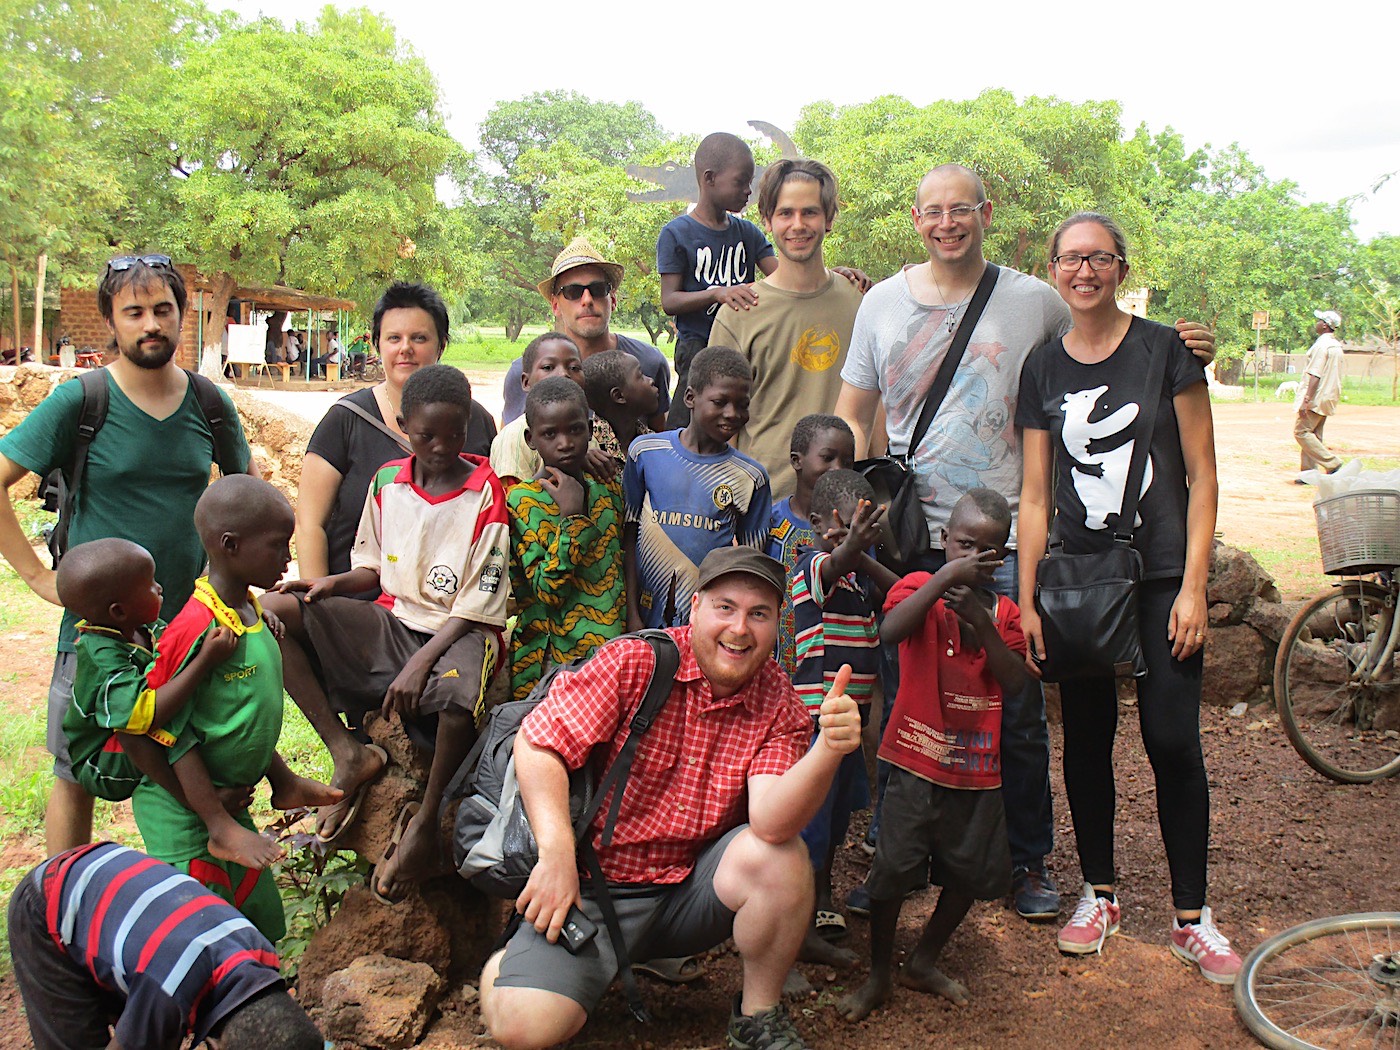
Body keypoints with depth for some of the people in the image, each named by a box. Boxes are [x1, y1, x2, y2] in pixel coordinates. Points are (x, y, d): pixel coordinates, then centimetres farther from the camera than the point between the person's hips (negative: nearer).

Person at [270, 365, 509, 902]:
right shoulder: (387, 481, 6)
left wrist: (421, 664, -22)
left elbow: (474, 609, -11)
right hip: (393, 620, 6)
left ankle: (425, 819, -14)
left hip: (458, 632, -5)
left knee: (458, 693, -41)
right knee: (272, 611, -14)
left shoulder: (486, 495, -9)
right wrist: (334, 583, -4)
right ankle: (348, 752, -15)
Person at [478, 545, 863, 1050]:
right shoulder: (632, 661, -12)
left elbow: (769, 822, -22)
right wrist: (557, 855, -20)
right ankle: (510, 964, 16)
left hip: (697, 889, 2)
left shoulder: (779, 705, -6)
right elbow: (536, 744, -11)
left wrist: (829, 751, -40)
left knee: (783, 858, -27)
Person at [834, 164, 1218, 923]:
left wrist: (1180, 349, -4)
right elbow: (852, 415, 11)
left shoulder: (1033, 301, 3)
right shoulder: (882, 303, 8)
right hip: (908, 539, 2)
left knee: (1018, 710, 3)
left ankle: (1029, 860, 20)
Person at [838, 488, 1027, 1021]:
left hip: (977, 767, 5)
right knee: (894, 867, -7)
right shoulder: (921, 586, -3)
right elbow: (891, 629, -25)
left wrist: (984, 624, -15)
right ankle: (879, 973, 14)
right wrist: (947, 575, -27)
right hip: (918, 761, -5)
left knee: (976, 872, 11)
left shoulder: (1003, 611, 11)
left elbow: (1016, 682, -3)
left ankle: (923, 961, 32)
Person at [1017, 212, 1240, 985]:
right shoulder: (1043, 369, 6)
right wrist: (1025, 599, 0)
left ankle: (1191, 917, 9)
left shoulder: (1165, 350, -2)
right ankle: (1099, 893, 24)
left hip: (1160, 576, -3)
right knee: (1086, 738, 8)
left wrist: (1192, 587, -9)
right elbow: (1035, 494, 7)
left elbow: (1202, 476, -2)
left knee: (1172, 740, -4)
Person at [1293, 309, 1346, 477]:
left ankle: (1332, 463, -12)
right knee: (1314, 435, 11)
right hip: (1328, 399, 10)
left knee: (1301, 432, -8)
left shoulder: (1321, 344, -14)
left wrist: (1306, 400, -24)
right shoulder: (1336, 346, 15)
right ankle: (1309, 472, 9)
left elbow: (1315, 375, -21)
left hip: (1316, 399, -9)